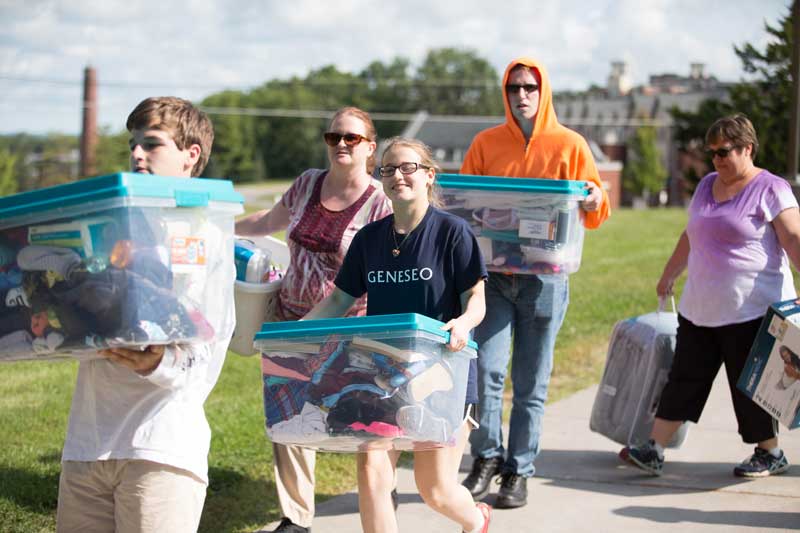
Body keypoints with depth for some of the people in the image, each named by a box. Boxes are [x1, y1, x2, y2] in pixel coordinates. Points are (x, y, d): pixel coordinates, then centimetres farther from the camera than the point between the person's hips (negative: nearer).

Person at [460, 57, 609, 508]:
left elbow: (597, 212, 6)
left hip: (544, 277, -1)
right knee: (485, 370, -9)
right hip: (492, 273, 1)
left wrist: (594, 201, -17)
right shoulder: (486, 143, 8)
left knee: (531, 383, 4)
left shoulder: (570, 145, 3)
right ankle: (487, 458, 10)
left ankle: (519, 472, 15)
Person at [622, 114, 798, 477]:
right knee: (684, 379, 5)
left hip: (750, 311, -7)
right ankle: (653, 451, 5)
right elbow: (689, 237, 27)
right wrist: (668, 276, 32)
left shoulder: (769, 189, -7)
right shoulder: (707, 185, 16)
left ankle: (770, 454, 18)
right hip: (699, 310, 7)